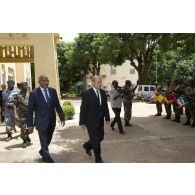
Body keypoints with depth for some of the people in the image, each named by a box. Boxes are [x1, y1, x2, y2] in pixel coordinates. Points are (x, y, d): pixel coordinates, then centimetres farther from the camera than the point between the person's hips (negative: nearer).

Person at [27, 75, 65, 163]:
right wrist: (30, 125, -8)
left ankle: (42, 152, 48)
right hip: (41, 122, -4)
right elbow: (30, 110, -7)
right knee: (44, 143, 0)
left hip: (52, 121, 5)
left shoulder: (53, 91, 2)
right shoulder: (34, 93, -9)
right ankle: (49, 160, 12)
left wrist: (62, 117, 6)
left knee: (48, 140, 20)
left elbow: (57, 105, 7)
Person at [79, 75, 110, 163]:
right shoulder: (87, 93, -13)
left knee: (100, 137, 15)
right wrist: (82, 122, -11)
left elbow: (105, 106, 10)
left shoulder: (103, 92, 5)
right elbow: (83, 108, -11)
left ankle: (87, 146, 42)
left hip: (100, 121, 6)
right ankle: (98, 159, 21)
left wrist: (107, 118, 9)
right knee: (96, 140, 1)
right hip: (91, 121, -6)